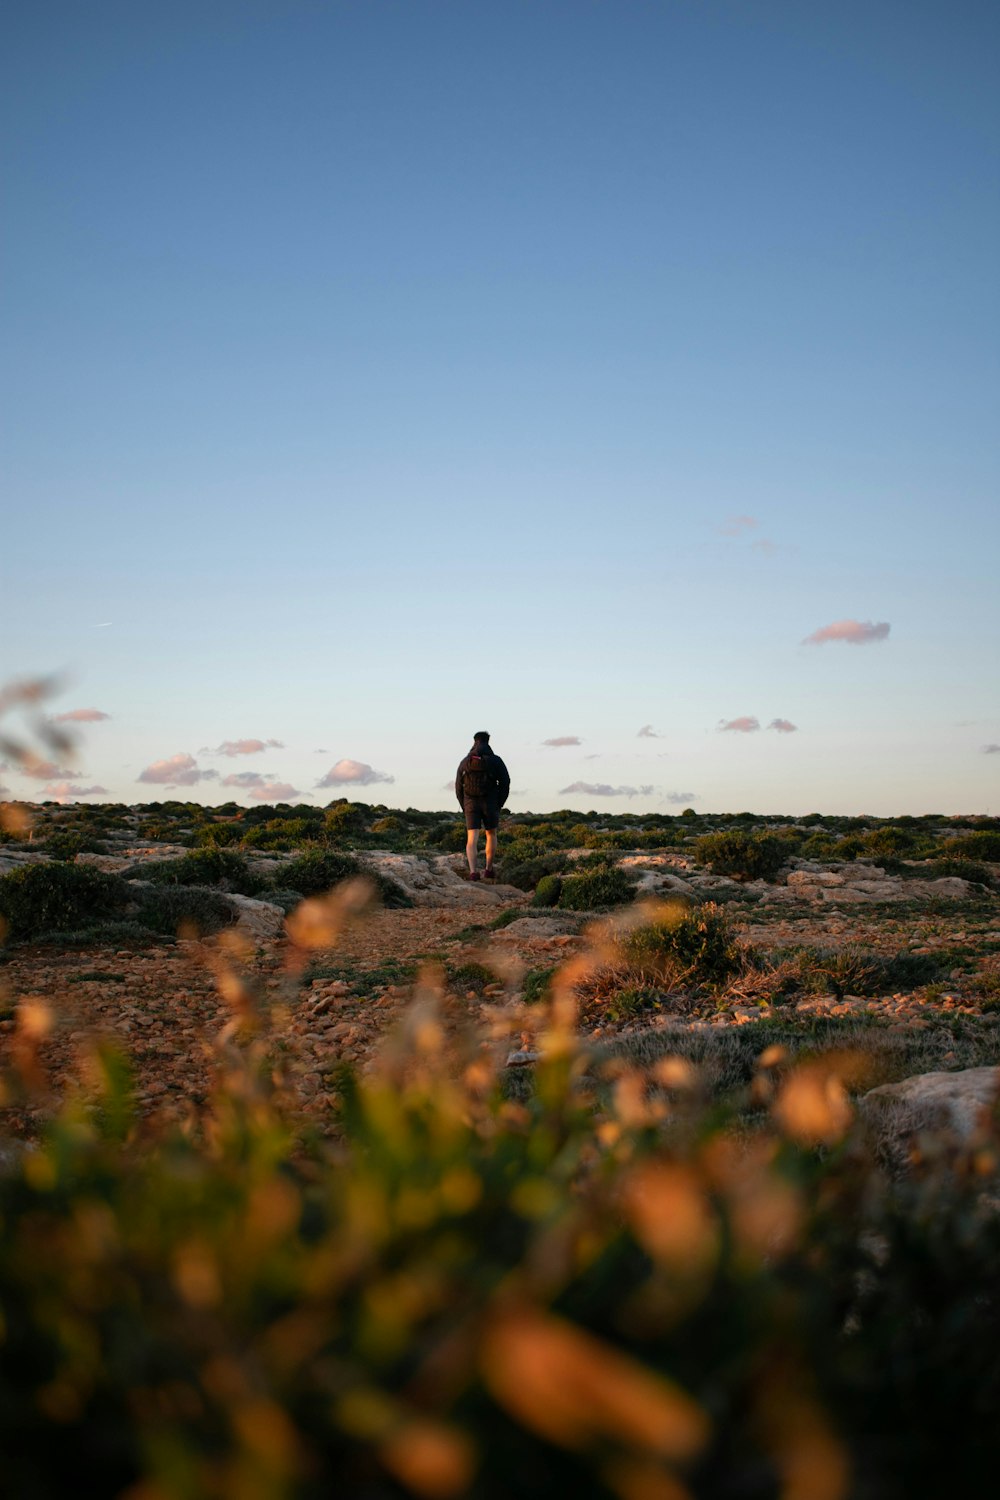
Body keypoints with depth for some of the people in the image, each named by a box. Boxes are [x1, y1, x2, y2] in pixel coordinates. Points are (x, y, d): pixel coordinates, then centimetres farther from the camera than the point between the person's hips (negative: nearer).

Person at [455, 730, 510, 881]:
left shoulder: (465, 762, 4)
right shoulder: (496, 761, -3)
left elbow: (458, 788, 6)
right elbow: (505, 783, -7)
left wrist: (465, 808, 15)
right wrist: (499, 805, 4)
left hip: (471, 804, 1)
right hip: (490, 804, -1)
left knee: (472, 839, -1)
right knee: (491, 835, 19)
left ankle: (473, 871, -18)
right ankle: (489, 870, 21)